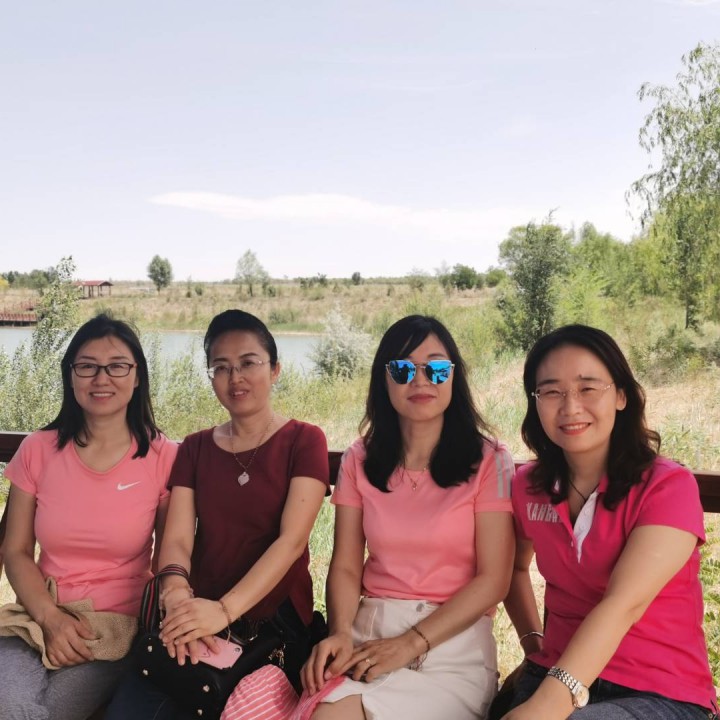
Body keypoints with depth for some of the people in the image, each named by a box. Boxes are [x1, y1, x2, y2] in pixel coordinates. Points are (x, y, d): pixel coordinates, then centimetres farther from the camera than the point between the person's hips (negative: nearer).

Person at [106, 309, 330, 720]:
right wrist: (177, 598, -24)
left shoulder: (304, 441, -1)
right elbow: (178, 538, -1)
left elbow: (292, 540, -14)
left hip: (276, 622, -2)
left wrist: (225, 609, -27)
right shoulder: (195, 448, 12)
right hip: (199, 619, 3)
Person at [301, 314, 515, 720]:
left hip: (453, 642, -3)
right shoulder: (360, 460, 9)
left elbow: (493, 579, -6)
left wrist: (411, 643, -15)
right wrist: (340, 633, -15)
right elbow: (346, 567, 6)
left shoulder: (488, 461, -2)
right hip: (369, 632, 3)